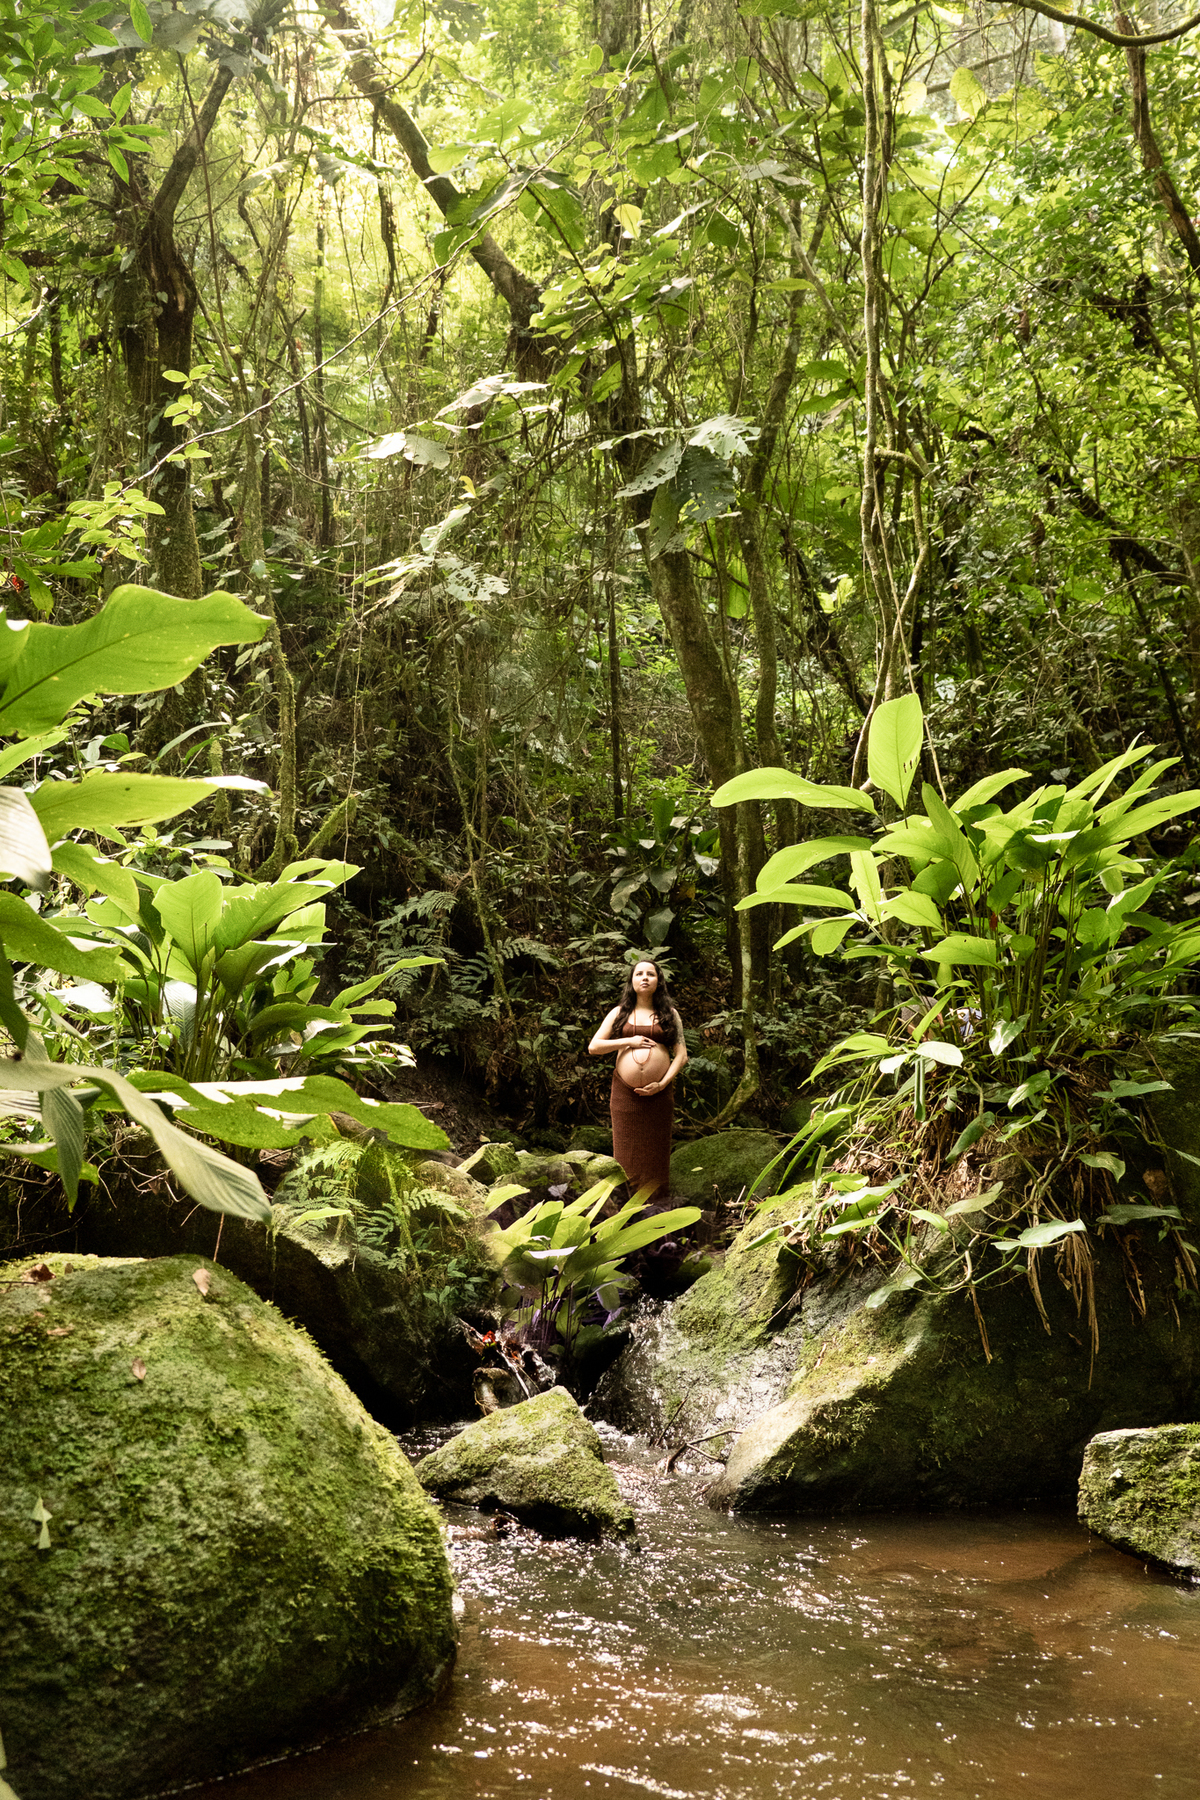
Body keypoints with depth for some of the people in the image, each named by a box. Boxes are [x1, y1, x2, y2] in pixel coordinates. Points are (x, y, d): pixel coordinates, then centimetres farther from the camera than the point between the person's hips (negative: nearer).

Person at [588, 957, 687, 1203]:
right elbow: (593, 1047, 6)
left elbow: (681, 1054, 4)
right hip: (625, 1091, 0)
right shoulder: (619, 1013, 11)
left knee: (655, 1149, 0)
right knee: (627, 1149, 0)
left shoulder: (669, 1015, 10)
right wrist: (629, 1041, -6)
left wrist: (663, 1083, -10)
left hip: (659, 1092, 0)